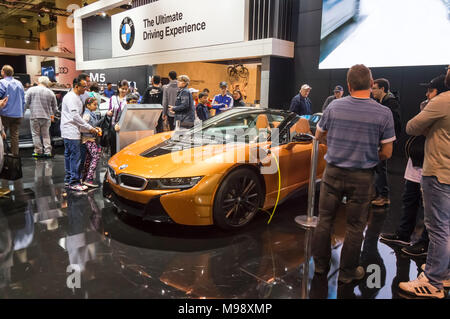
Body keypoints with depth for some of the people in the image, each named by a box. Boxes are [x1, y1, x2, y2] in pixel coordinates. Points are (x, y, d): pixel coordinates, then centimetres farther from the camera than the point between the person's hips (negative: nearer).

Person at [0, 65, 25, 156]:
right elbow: (23, 100, 14)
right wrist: (22, 112, 18)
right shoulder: (19, 83, 11)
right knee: (15, 134, 9)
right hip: (18, 114, 5)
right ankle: (15, 153, 9)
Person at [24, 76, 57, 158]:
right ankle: (47, 152, 7)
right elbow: (54, 107, 11)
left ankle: (38, 152, 9)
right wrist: (52, 114, 28)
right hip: (46, 117, 2)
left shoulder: (31, 90, -1)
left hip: (34, 116, -2)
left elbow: (26, 103, -2)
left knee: (36, 134, 7)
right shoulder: (51, 92, 4)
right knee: (46, 135, 10)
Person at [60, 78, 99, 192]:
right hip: (71, 132, -11)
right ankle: (74, 182, -7)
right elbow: (75, 116, -21)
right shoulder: (70, 97, -14)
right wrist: (89, 128, -19)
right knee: (75, 156, -10)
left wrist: (89, 127, 15)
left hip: (70, 131, 11)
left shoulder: (77, 97, 18)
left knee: (69, 155, 14)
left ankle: (68, 179, 23)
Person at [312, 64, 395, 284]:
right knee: (355, 226, 13)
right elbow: (387, 153, -4)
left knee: (325, 220, 16)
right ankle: (347, 272, 27)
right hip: (362, 177, -1)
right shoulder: (383, 113, -10)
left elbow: (319, 136, 8)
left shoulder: (334, 106, -6)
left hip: (333, 172, 2)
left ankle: (320, 265, 30)